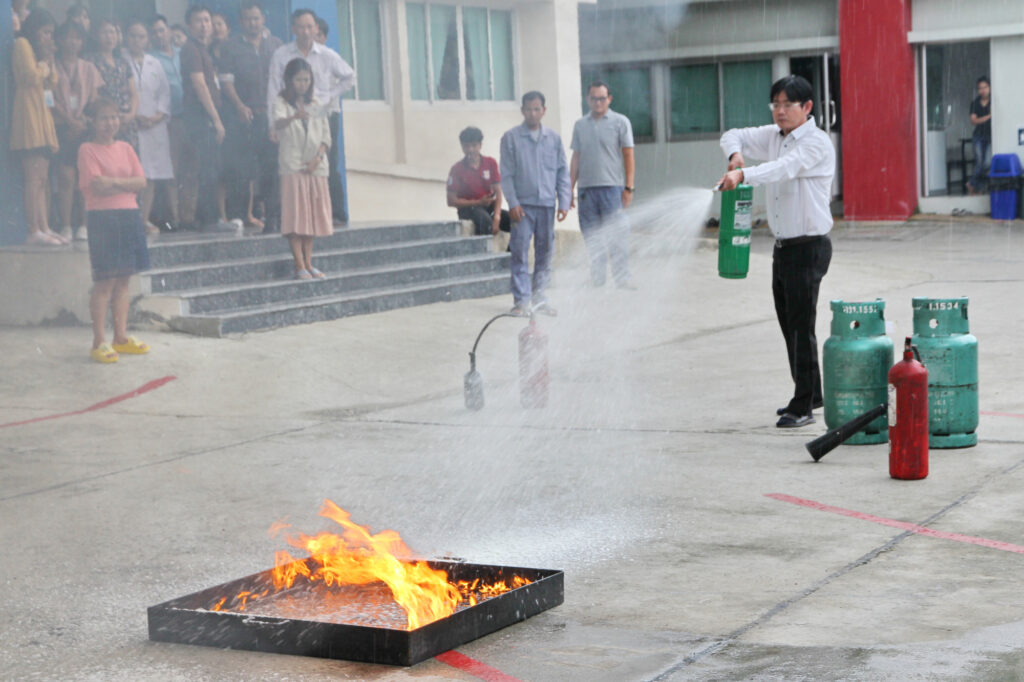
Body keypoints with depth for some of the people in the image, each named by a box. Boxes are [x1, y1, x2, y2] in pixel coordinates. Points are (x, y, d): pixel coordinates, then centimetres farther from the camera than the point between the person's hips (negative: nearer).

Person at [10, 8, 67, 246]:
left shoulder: (37, 48, 26)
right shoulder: (22, 44, -2)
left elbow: (52, 82, 21)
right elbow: (32, 77, -12)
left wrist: (49, 58, 11)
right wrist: (44, 61, 5)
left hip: (42, 115, 10)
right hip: (29, 115, -10)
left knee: (43, 177, 5)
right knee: (35, 177, -15)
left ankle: (44, 228, 4)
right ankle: (34, 231, -18)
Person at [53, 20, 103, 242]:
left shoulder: (89, 69, 16)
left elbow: (95, 101, 9)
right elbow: (51, 101, 0)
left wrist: (84, 121, -8)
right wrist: (70, 121, -10)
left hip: (85, 129, 2)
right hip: (63, 129, -2)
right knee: (66, 177, -11)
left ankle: (84, 225, -2)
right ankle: (66, 226, -11)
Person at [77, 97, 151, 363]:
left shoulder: (125, 148, 13)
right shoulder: (88, 150, -3)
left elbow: (141, 182, 2)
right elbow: (97, 186, -14)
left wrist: (112, 181, -10)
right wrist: (127, 183, -7)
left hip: (129, 215, 6)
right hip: (102, 218, -6)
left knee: (124, 278, 8)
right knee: (105, 280, -7)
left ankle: (121, 337, 16)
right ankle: (99, 342, -3)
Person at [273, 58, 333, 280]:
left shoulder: (316, 106, 14)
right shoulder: (282, 103, 0)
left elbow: (326, 137, 11)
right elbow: (278, 123, -22)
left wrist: (318, 157, -6)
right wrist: (294, 117, -42)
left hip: (316, 167, 5)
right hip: (292, 166, -5)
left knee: (312, 214, 6)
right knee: (296, 215, -8)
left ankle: (309, 264, 12)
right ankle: (300, 267, -9)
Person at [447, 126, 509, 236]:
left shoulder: (491, 163, 3)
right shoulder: (457, 169, -4)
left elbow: (498, 192, -2)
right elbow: (451, 201, -4)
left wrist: (497, 217, -17)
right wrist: (478, 202, -11)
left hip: (489, 207, 4)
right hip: (468, 209, -4)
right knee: (485, 220, -37)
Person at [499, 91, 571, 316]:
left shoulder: (554, 138, 9)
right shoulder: (511, 138, 2)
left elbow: (562, 172, 11)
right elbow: (506, 174, 0)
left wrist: (564, 202, 3)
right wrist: (513, 202, -9)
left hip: (547, 203, 3)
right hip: (523, 204, -3)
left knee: (545, 253, 6)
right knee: (520, 253, -6)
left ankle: (540, 297, 15)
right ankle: (522, 300, -3)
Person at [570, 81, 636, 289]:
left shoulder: (620, 122, 3)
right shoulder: (580, 125, 14)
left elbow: (628, 156, 1)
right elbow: (576, 158, 16)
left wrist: (629, 187, -6)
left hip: (612, 186, -4)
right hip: (586, 187, 4)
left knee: (616, 235, -8)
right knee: (591, 238, 5)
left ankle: (623, 279, -3)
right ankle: (596, 280, 11)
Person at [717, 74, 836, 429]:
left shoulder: (816, 143, -14)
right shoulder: (773, 136, 12)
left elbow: (784, 168, -31)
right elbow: (734, 135, 18)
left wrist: (743, 175, -46)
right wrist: (735, 154, -6)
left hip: (809, 246, -9)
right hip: (783, 246, 9)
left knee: (802, 326, -7)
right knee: (788, 324, 14)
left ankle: (803, 406, -2)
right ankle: (810, 395, 27)